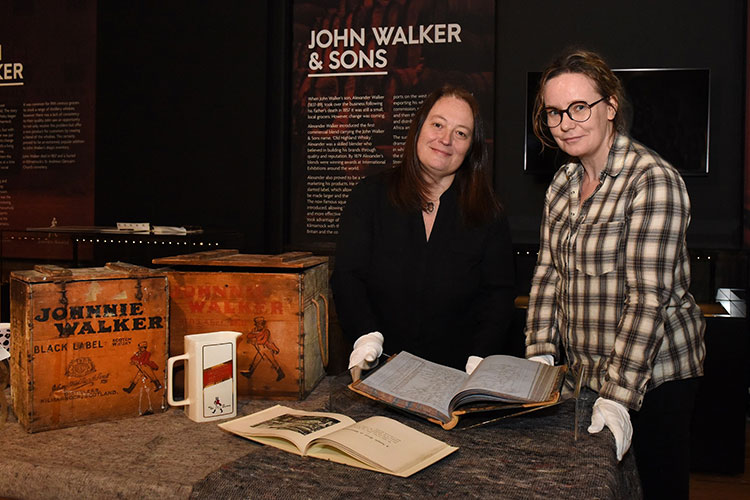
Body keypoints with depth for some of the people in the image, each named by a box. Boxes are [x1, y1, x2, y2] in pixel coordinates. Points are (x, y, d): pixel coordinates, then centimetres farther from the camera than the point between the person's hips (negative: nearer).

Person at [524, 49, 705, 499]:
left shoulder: (654, 180, -17)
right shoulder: (564, 182, 5)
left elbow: (648, 297, -23)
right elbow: (548, 271, 6)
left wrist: (619, 395, -25)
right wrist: (540, 356, -4)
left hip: (653, 377, -6)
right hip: (581, 374, 6)